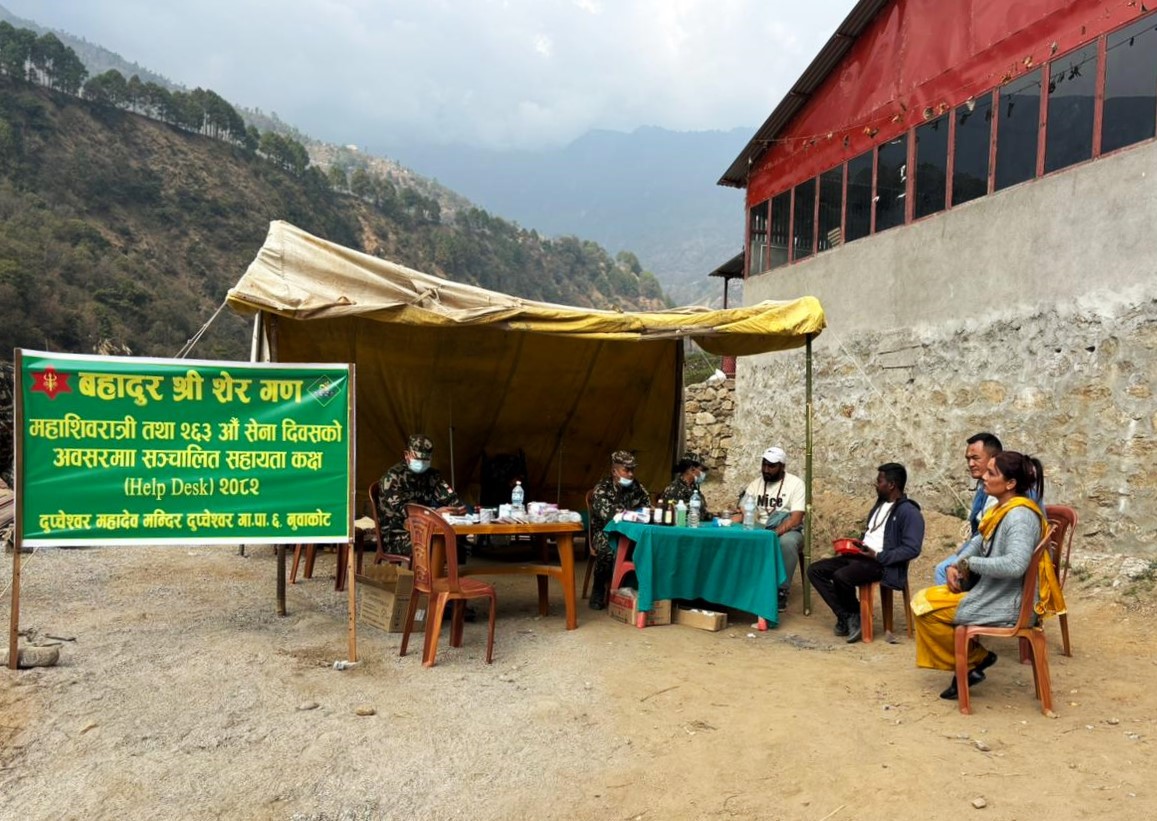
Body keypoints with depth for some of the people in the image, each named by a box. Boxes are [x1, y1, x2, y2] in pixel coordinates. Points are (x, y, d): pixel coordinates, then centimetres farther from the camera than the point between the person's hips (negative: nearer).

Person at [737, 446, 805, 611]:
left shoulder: (796, 483, -7)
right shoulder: (756, 484, 8)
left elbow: (796, 519, -16)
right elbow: (742, 512, 3)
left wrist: (773, 534, -31)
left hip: (788, 531, -4)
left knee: (786, 542, -39)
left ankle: (781, 592, -24)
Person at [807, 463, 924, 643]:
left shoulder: (909, 512, -10)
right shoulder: (879, 505, 19)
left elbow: (912, 549, -19)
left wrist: (878, 556, -22)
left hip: (884, 565, -9)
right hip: (861, 556, 10)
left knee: (841, 576, -34)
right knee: (815, 570, -5)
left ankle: (855, 616, -5)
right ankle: (846, 616, -8)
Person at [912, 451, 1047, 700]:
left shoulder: (1020, 515, -24)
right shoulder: (1003, 509, 7)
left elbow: (1015, 564, -37)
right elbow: (979, 541, 18)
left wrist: (969, 563, -22)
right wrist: (956, 565, 0)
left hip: (1002, 603, -10)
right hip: (988, 591, 10)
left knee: (925, 607, -8)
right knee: (923, 599, 10)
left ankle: (973, 661, 9)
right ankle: (970, 659, 13)